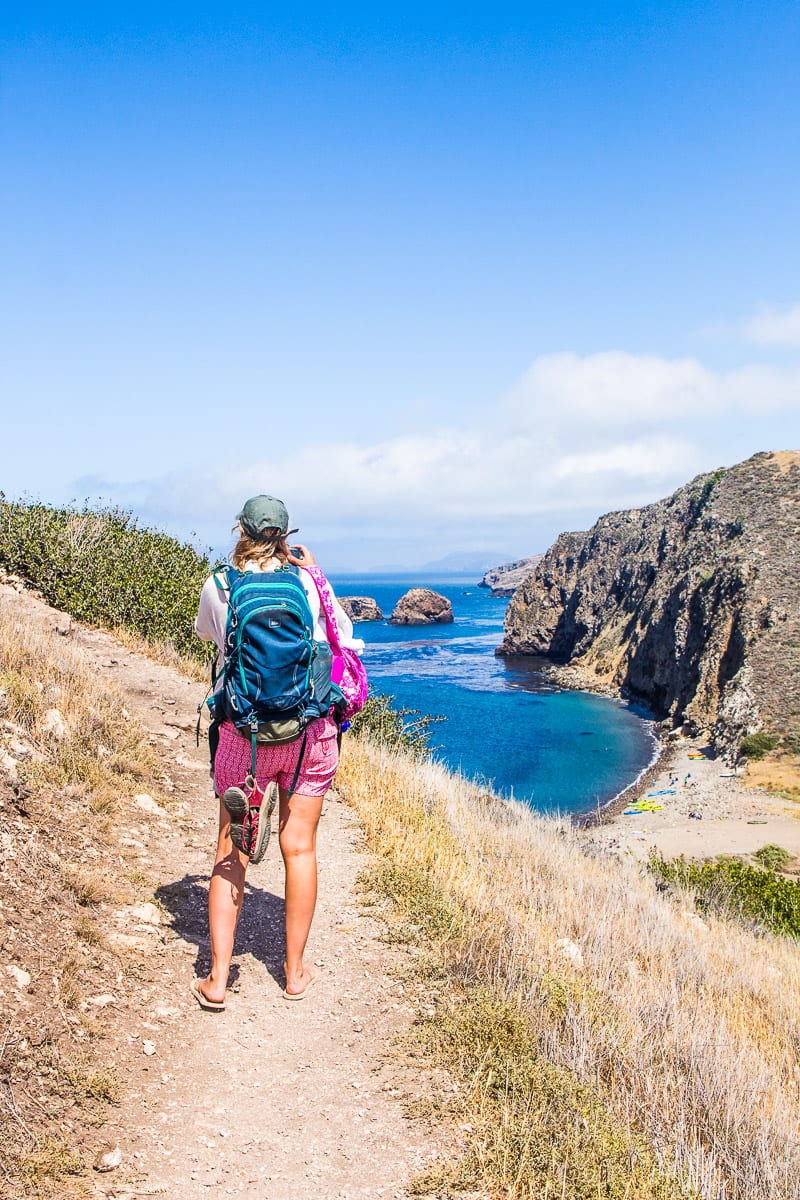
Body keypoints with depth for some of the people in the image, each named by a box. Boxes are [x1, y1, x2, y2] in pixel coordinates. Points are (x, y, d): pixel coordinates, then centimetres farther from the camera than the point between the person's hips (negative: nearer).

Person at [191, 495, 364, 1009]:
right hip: (309, 731, 1)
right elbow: (345, 636, 11)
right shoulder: (308, 583, -6)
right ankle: (295, 971, 21)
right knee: (299, 847, 9)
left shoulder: (219, 587, -6)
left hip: (244, 732, 0)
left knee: (232, 851, 9)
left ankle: (218, 979, 10)